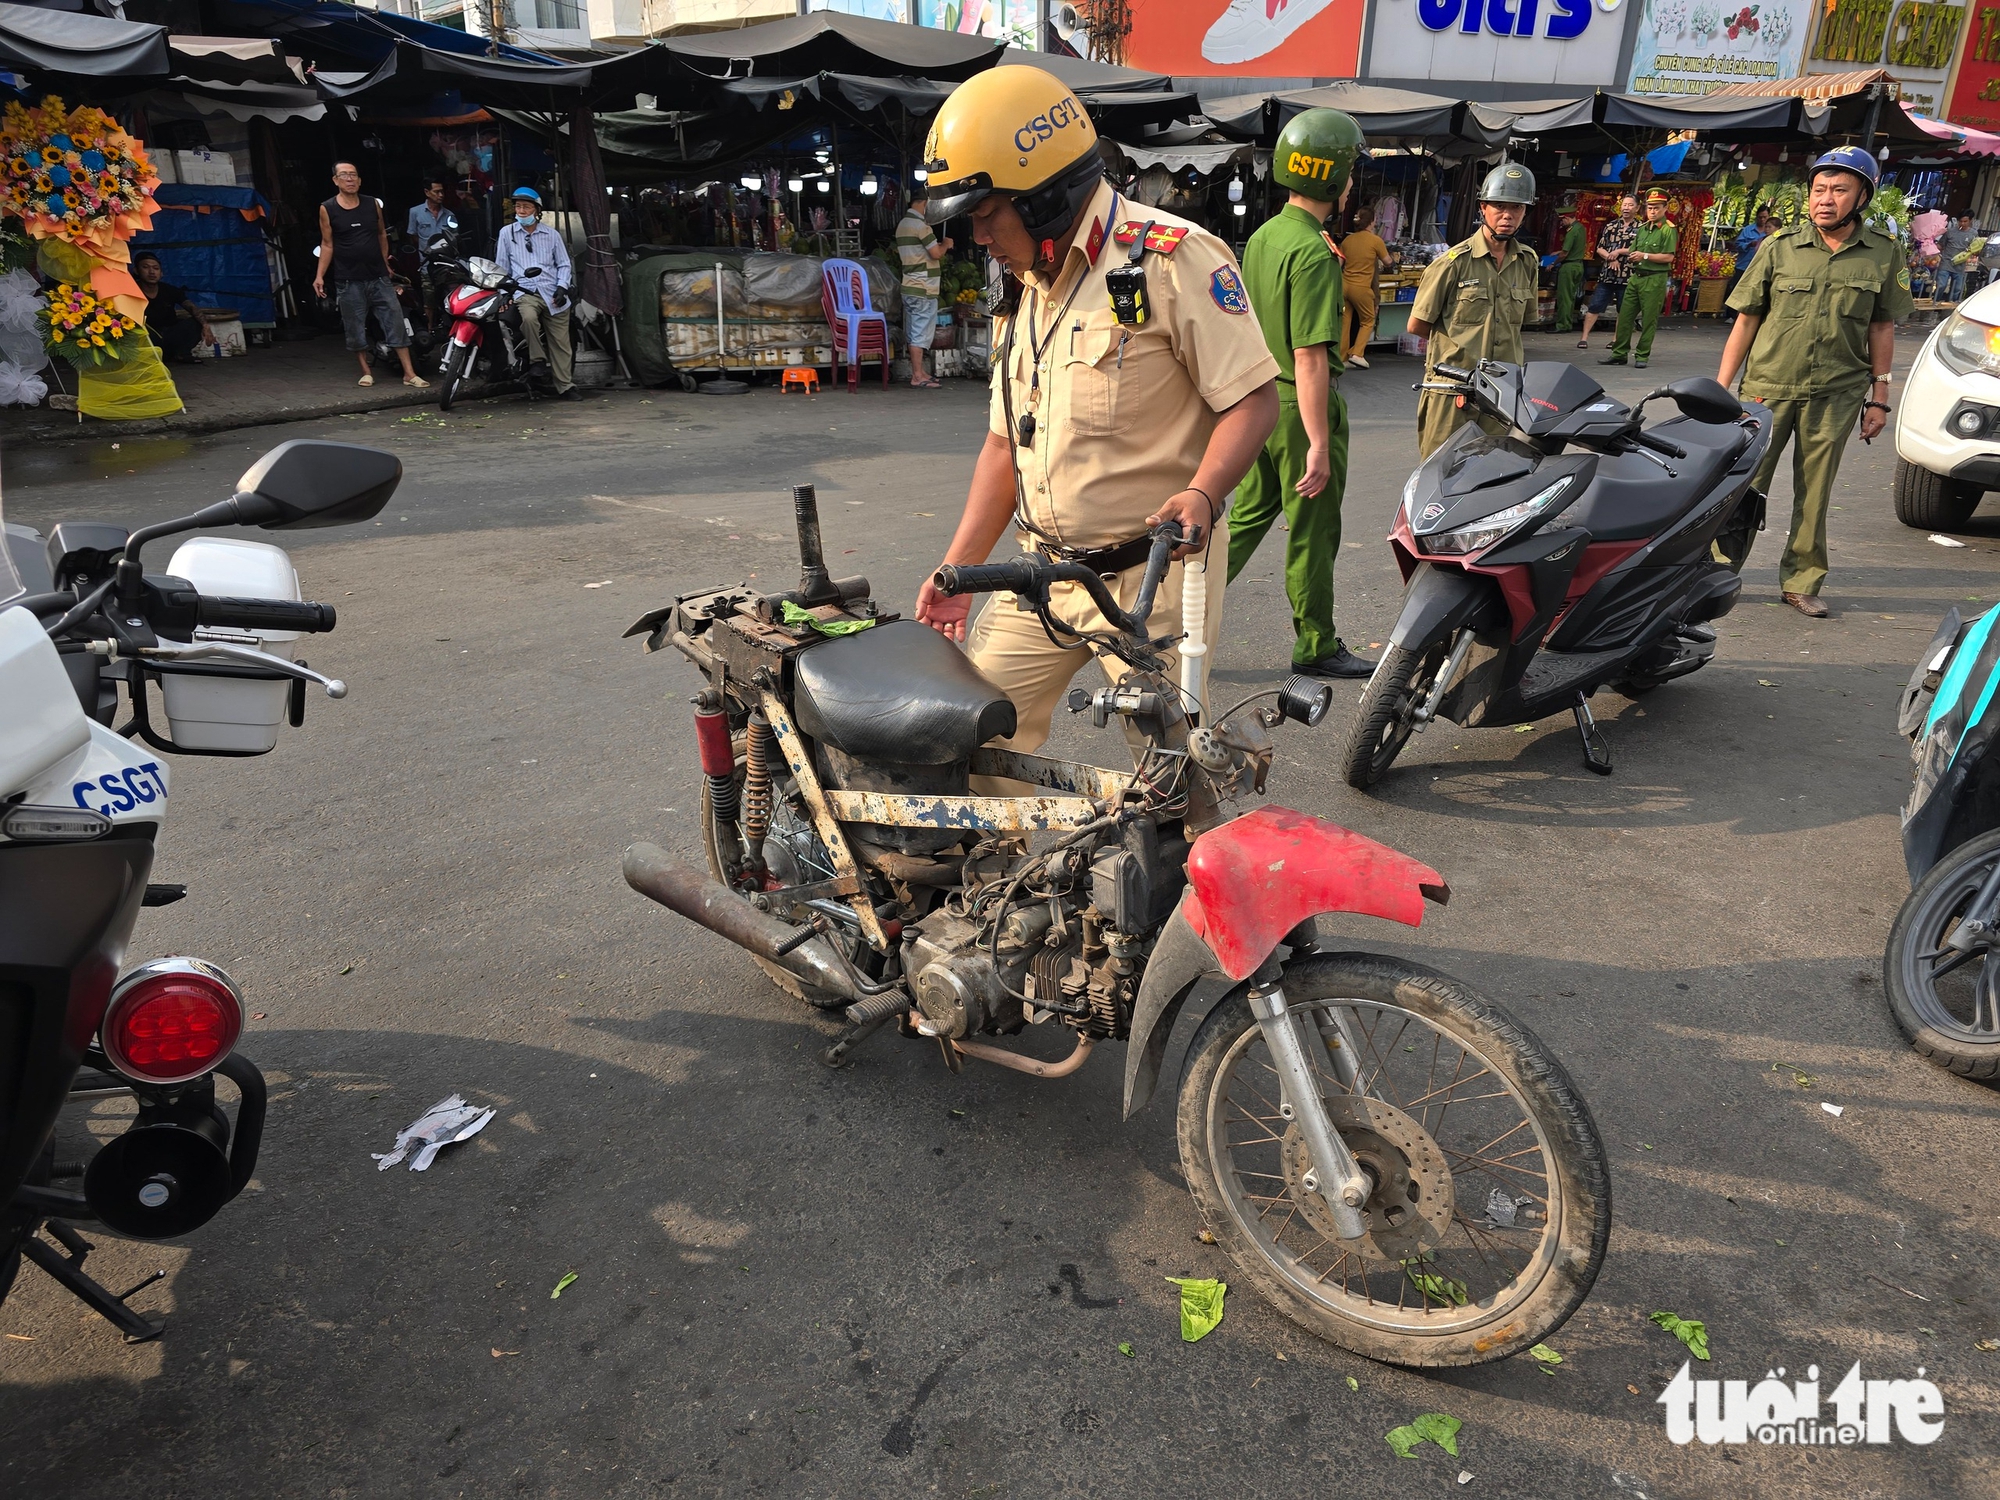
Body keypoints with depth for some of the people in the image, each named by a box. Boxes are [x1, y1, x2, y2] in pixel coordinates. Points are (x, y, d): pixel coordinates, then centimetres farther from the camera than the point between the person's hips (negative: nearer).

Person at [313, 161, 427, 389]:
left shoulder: (373, 204, 5)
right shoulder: (327, 209, -1)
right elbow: (327, 244, 2)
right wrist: (319, 275, -3)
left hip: (379, 277, 2)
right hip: (350, 282, -2)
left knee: (397, 324, -3)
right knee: (355, 330, 4)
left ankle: (409, 374, -2)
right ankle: (366, 371, 19)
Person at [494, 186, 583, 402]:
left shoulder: (551, 235, 12)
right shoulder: (507, 232, 11)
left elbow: (564, 264, 14)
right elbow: (501, 267, 13)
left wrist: (562, 287, -2)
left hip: (552, 294, 1)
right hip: (525, 292, -1)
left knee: (560, 342, -2)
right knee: (528, 317, -35)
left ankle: (565, 386, 4)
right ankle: (537, 360, -18)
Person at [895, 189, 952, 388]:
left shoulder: (903, 224, 16)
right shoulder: (920, 224, -14)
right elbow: (936, 253, -17)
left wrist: (939, 247, 19)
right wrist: (945, 244, 4)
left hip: (910, 286, 10)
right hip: (923, 289, -10)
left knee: (914, 332, 12)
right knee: (920, 332, -8)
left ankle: (919, 371, 17)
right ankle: (917, 376, -7)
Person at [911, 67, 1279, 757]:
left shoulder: (1172, 258, -10)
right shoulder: (1032, 290, 17)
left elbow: (1254, 397, -13)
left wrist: (1202, 494, -30)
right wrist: (958, 568, 13)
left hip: (1149, 578, -7)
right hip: (1043, 574, 8)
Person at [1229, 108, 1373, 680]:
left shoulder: (1261, 236, 8)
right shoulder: (1313, 251, -19)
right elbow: (1310, 356, -23)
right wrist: (1318, 444, -23)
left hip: (1259, 397, 8)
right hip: (1302, 407, -8)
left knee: (1249, 514, 16)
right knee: (1312, 531, 4)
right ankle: (1316, 647, 17)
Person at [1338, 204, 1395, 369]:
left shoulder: (1347, 240, 6)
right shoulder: (1375, 240, -6)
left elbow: (1338, 264, 6)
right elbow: (1388, 262, 6)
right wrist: (1393, 257, 27)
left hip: (1344, 285, 4)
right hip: (1361, 288, -4)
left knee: (1345, 322, 10)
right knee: (1367, 321, 11)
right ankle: (1357, 354, -3)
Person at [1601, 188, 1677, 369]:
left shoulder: (1669, 230, -6)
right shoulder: (1642, 228, 15)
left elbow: (1668, 257, -14)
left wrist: (1645, 256, -18)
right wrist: (1631, 256, -2)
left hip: (1654, 279, -7)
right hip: (1636, 277, 7)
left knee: (1649, 320, -1)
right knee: (1624, 316, 5)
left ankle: (1642, 356, 4)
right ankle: (1619, 353, 11)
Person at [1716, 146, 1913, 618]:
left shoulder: (1884, 253, 4)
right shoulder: (1780, 247, 1)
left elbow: (1881, 328, 9)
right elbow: (1746, 320, 4)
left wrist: (1879, 398, 7)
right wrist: (1720, 388, -1)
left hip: (1835, 397, 1)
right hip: (1767, 389, -1)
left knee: (1813, 496, 7)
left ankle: (1801, 583, 18)